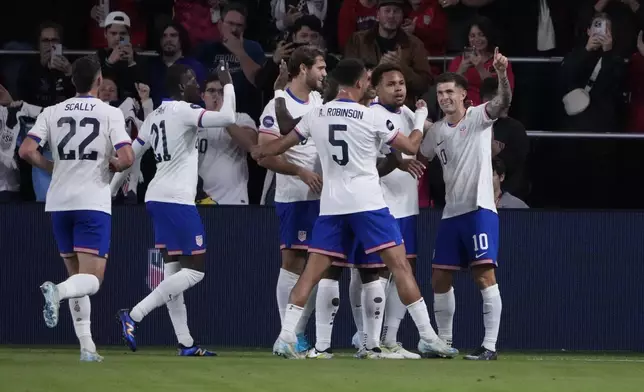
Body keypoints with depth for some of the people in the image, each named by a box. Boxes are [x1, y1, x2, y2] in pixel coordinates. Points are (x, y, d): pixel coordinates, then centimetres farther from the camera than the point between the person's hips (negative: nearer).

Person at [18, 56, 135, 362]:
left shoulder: (52, 112, 5)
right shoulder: (111, 114, -3)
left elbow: (26, 151, -4)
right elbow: (127, 158, -13)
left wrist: (53, 167, 13)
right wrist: (112, 165, 9)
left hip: (59, 203, 4)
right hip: (93, 203, -4)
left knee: (76, 275, 16)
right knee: (91, 279, -4)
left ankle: (87, 347, 11)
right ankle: (57, 291, -36)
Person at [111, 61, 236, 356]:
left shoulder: (155, 116, 15)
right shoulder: (184, 111, -10)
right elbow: (228, 119, -23)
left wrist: (109, 192, 29)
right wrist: (227, 84, -8)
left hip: (157, 199, 9)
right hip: (177, 200, -9)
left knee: (173, 270, 9)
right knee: (194, 270, -5)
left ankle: (186, 344, 11)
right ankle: (134, 316, -14)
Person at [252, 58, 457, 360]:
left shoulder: (317, 116, 6)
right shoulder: (371, 117, -6)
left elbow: (282, 144, 21)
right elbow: (411, 147, 2)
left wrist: (259, 152, 43)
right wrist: (421, 119, 22)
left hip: (331, 206, 4)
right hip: (367, 203, -4)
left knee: (312, 272, 6)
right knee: (400, 265, -2)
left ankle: (285, 337, -1)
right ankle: (428, 337, -6)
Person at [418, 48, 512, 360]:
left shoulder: (478, 117, -3)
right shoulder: (436, 131, 13)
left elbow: (503, 101, -23)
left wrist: (502, 73, -40)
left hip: (479, 208, -7)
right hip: (451, 212, 7)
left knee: (484, 275, -13)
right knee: (439, 278, 8)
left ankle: (490, 344, -13)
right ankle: (444, 341, 21)